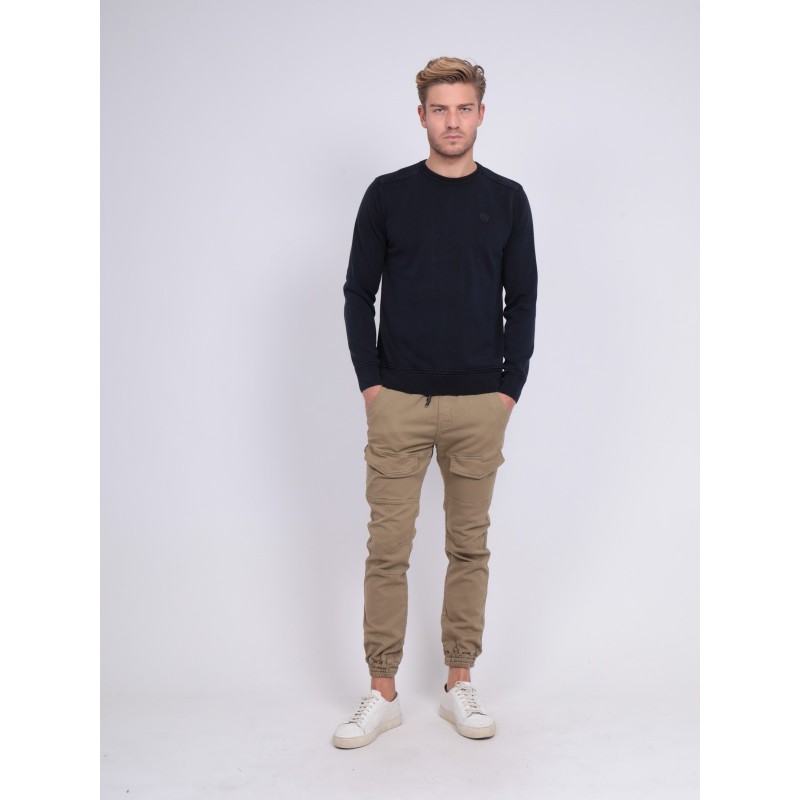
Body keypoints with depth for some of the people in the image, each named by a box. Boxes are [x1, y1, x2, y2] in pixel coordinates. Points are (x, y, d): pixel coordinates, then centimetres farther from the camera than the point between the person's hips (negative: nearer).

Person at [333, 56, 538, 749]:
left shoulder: (507, 199, 5)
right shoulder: (388, 195, 2)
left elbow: (522, 301, 6)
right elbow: (359, 294, 3)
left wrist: (510, 388, -2)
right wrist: (370, 383, -4)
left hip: (479, 405, 1)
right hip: (399, 403, -1)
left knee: (470, 547, 9)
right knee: (388, 548, 2)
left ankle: (460, 684, 23)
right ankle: (383, 692, 14)